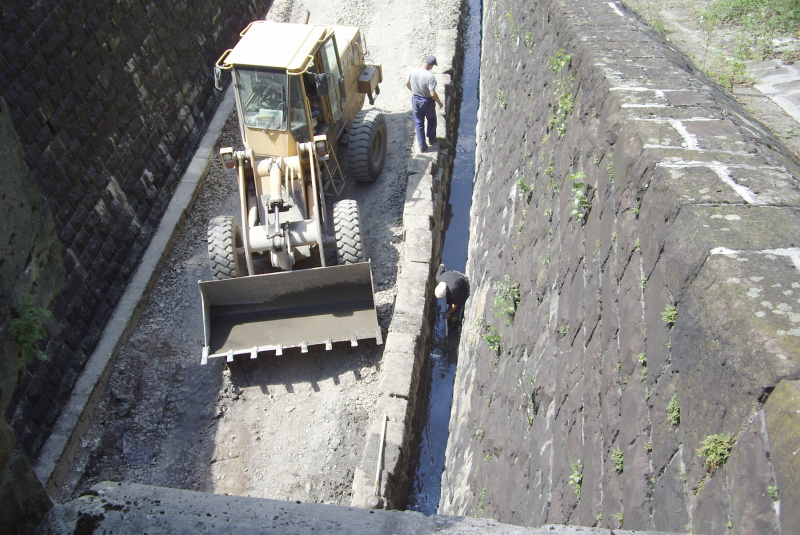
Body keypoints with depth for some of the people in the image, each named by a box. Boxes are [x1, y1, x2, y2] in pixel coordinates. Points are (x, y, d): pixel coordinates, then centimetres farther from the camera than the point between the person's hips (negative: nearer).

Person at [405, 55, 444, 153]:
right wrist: (440, 103, -10)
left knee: (419, 123, 16)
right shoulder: (430, 76, -28)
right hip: (427, 101, -4)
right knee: (431, 120, 26)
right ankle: (431, 139, 42)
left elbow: (407, 83, 4)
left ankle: (422, 146, 22)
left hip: (415, 100, 4)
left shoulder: (413, 71, -13)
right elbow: (433, 94, -27)